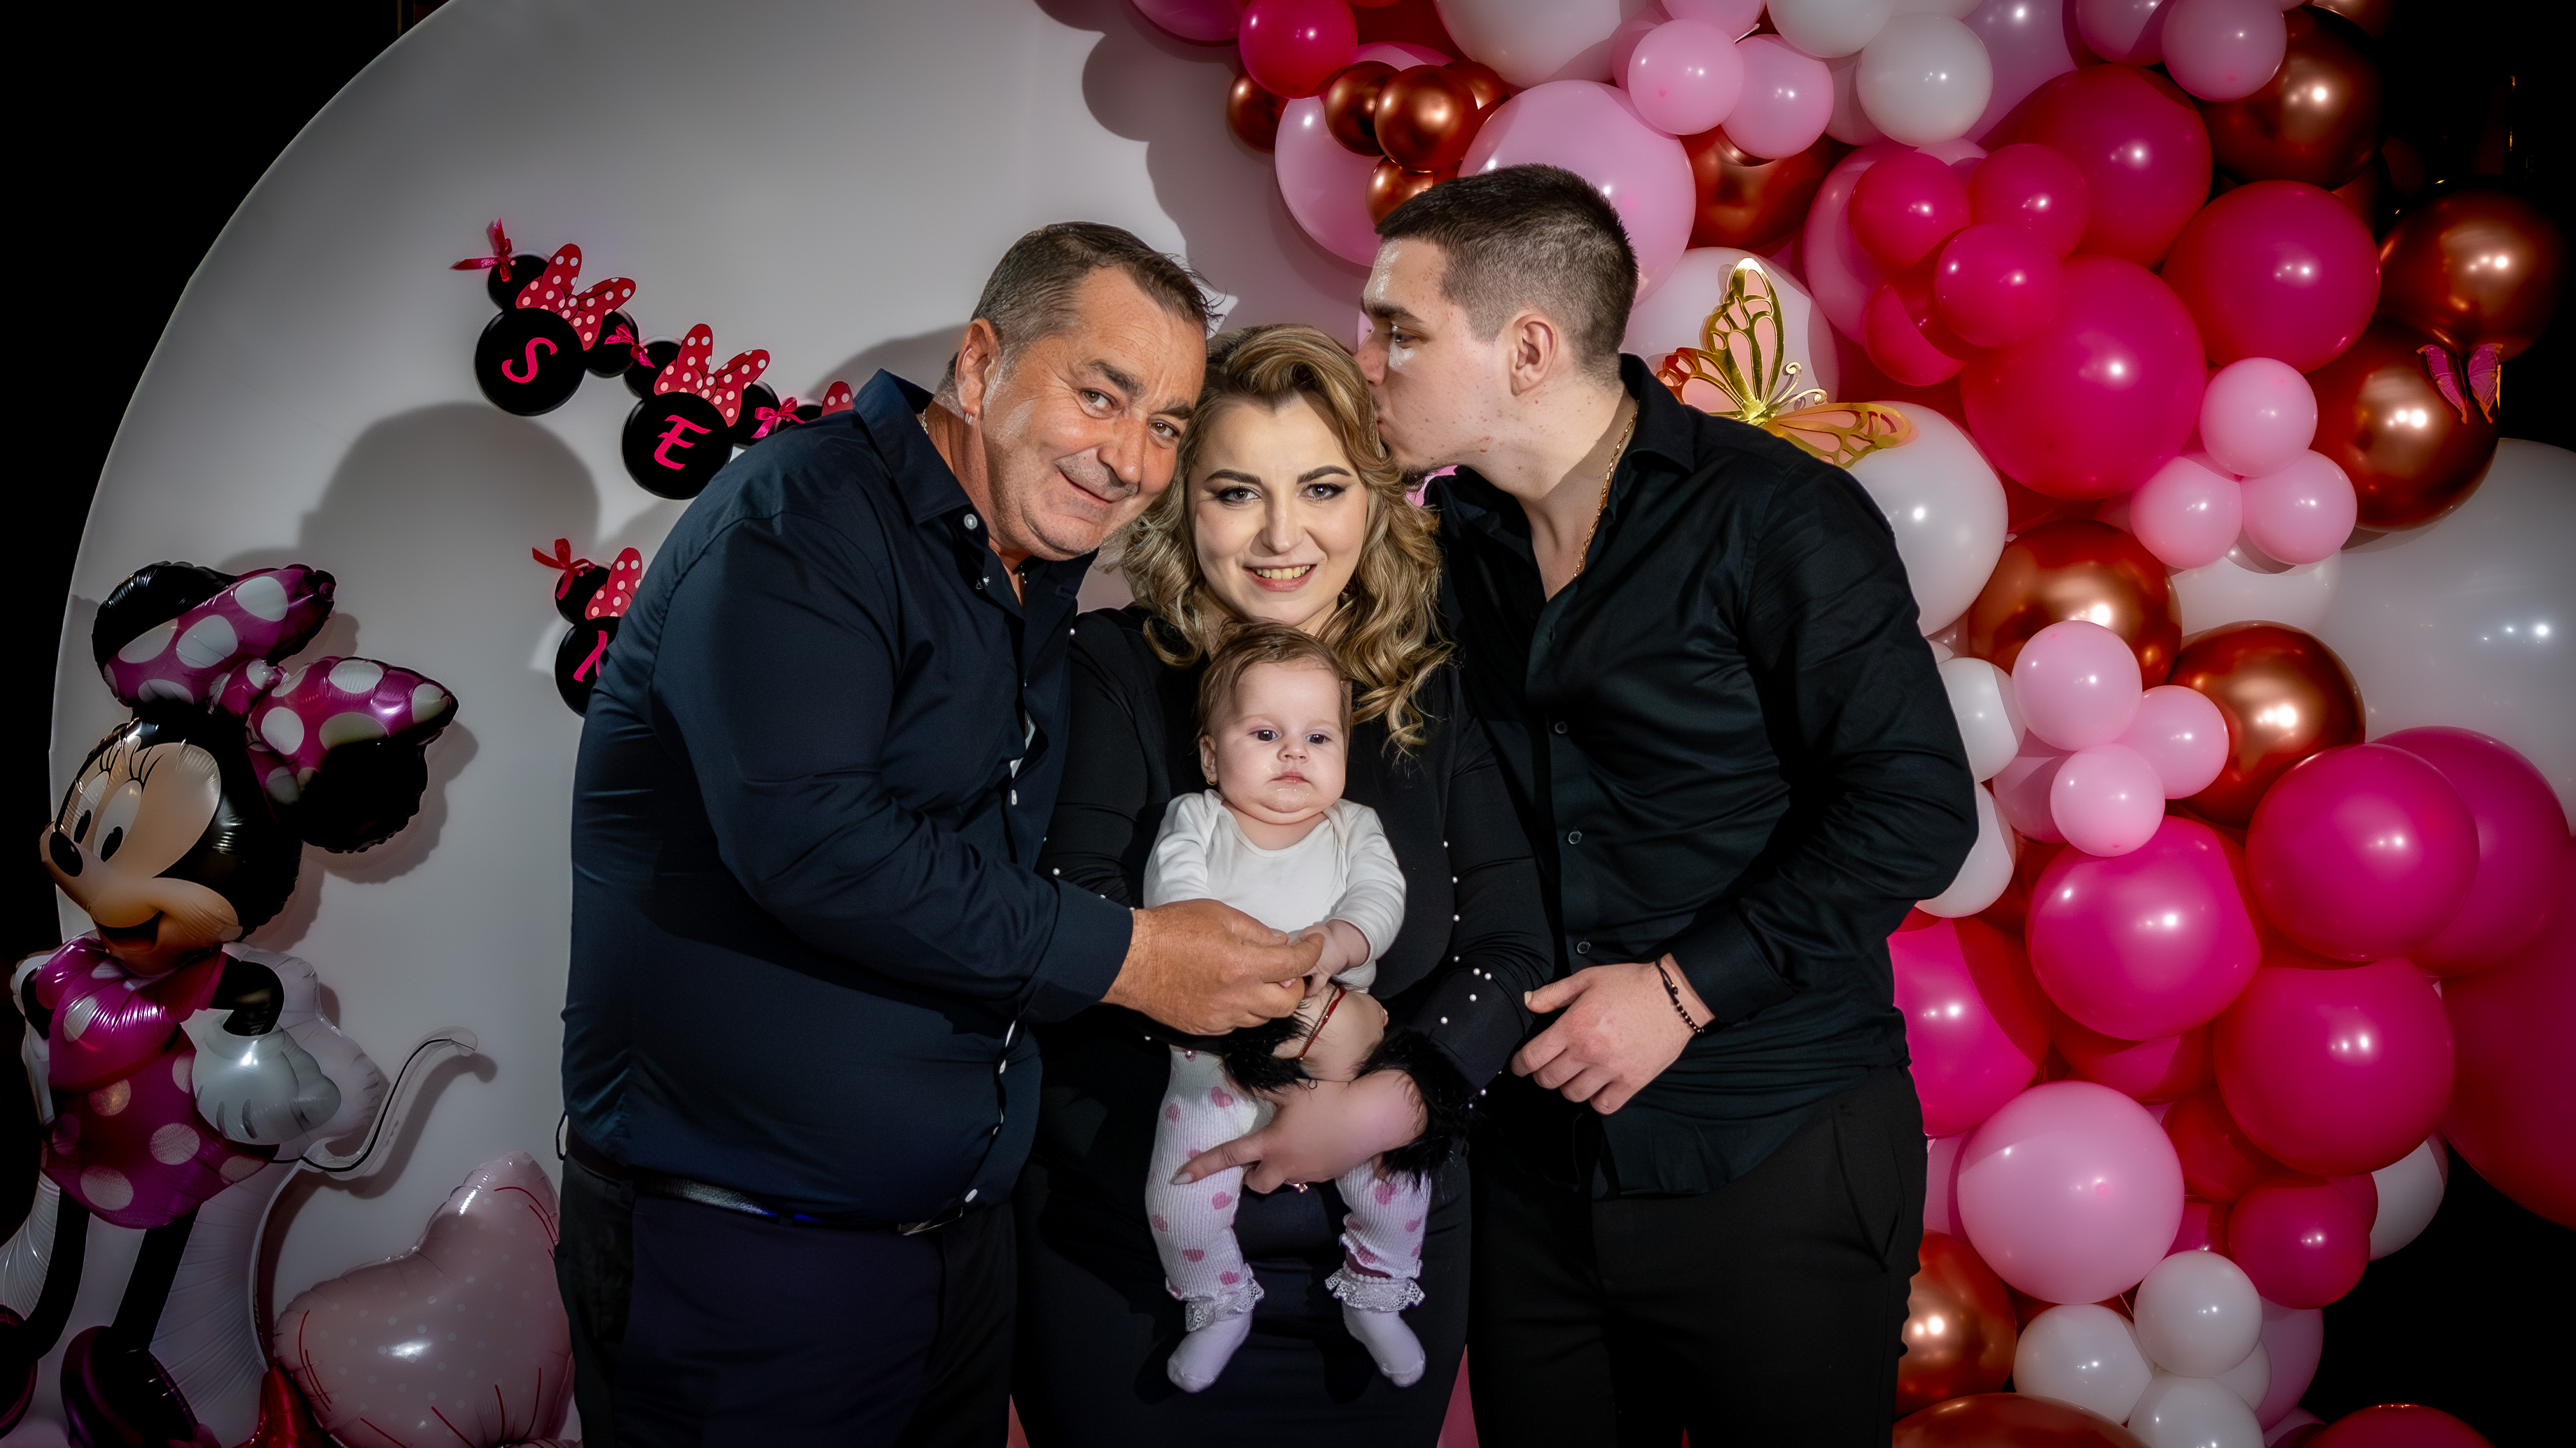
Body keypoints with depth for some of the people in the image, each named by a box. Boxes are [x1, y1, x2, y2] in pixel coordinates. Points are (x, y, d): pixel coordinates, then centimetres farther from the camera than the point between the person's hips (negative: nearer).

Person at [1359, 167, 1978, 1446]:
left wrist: (1687, 987, -16)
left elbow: (1915, 808, -15)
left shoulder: (1774, 516, -12)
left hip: (1773, 1159, -5)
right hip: (1536, 1158, 6)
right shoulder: (1454, 538, 6)